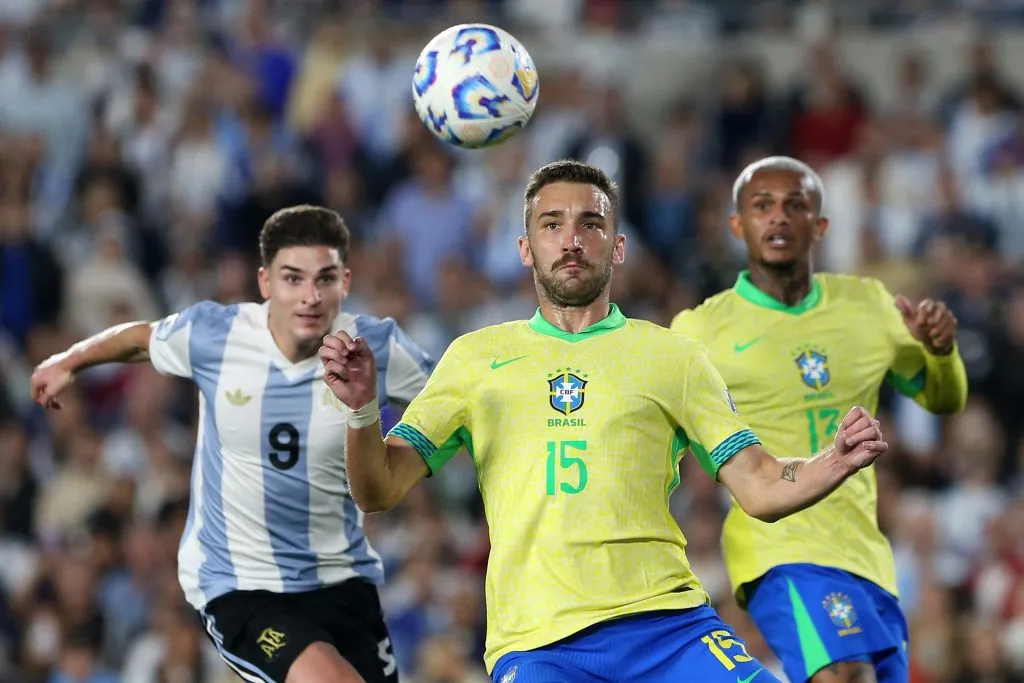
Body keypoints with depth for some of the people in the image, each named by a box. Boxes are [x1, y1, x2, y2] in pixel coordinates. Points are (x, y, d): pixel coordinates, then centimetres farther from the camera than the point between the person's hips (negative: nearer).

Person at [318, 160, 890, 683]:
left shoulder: (672, 356, 15)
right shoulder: (476, 357, 15)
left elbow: (761, 487, 10)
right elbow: (380, 489, 11)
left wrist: (836, 463, -10)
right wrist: (363, 409, -10)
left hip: (666, 621, 0)